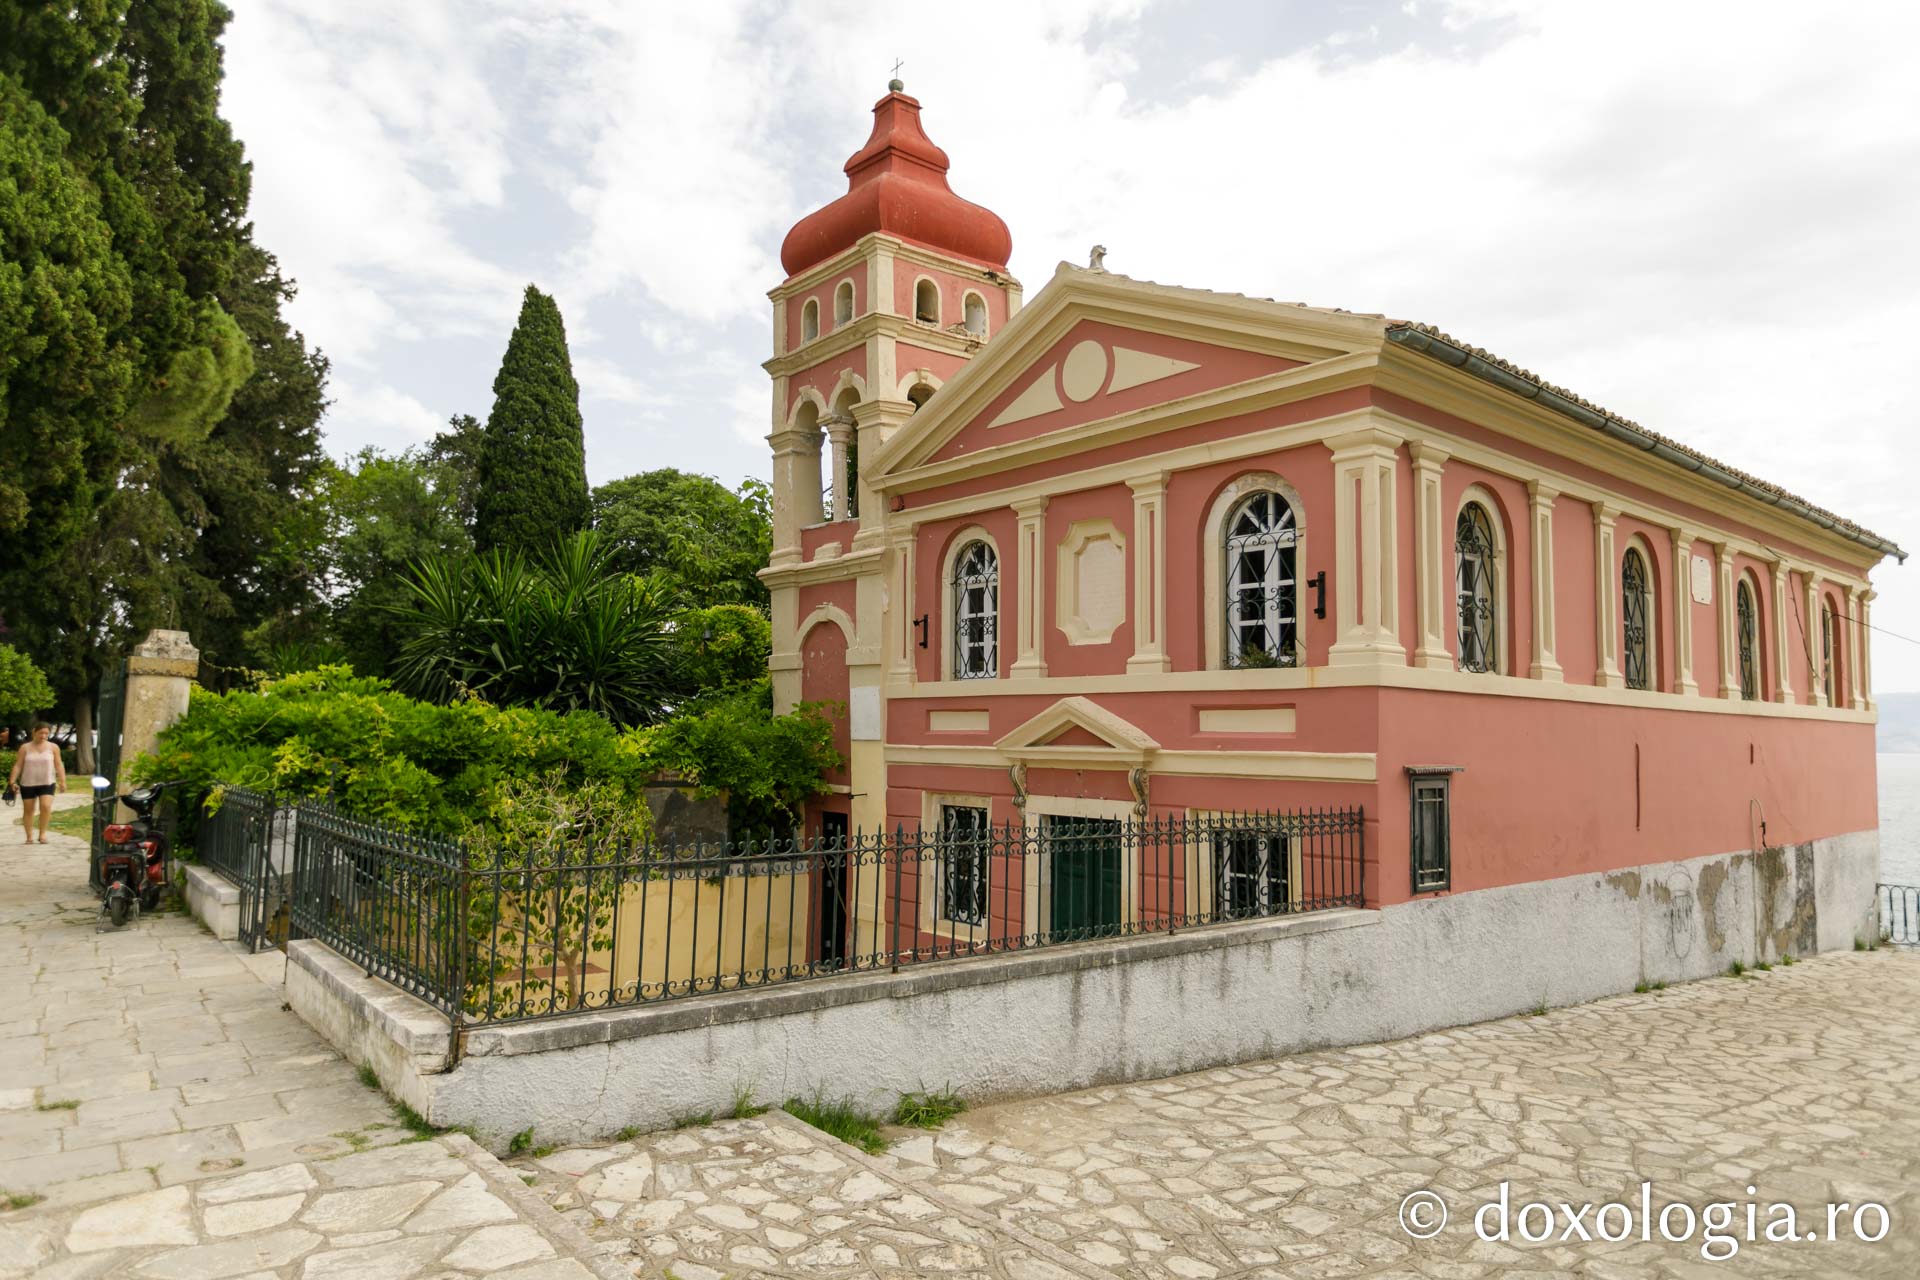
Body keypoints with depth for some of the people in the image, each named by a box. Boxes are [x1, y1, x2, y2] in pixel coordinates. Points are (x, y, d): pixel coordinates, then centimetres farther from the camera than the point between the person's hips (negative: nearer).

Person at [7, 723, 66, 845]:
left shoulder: (53, 747, 1)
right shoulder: (25, 748, 1)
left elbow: (59, 765, 1)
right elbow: (18, 766, 1)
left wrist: (62, 781, -4)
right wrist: (12, 781, -7)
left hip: (47, 783, -1)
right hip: (27, 784, 1)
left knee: (46, 807, -18)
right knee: (28, 810, 6)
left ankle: (43, 833, -5)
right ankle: (29, 836, 14)